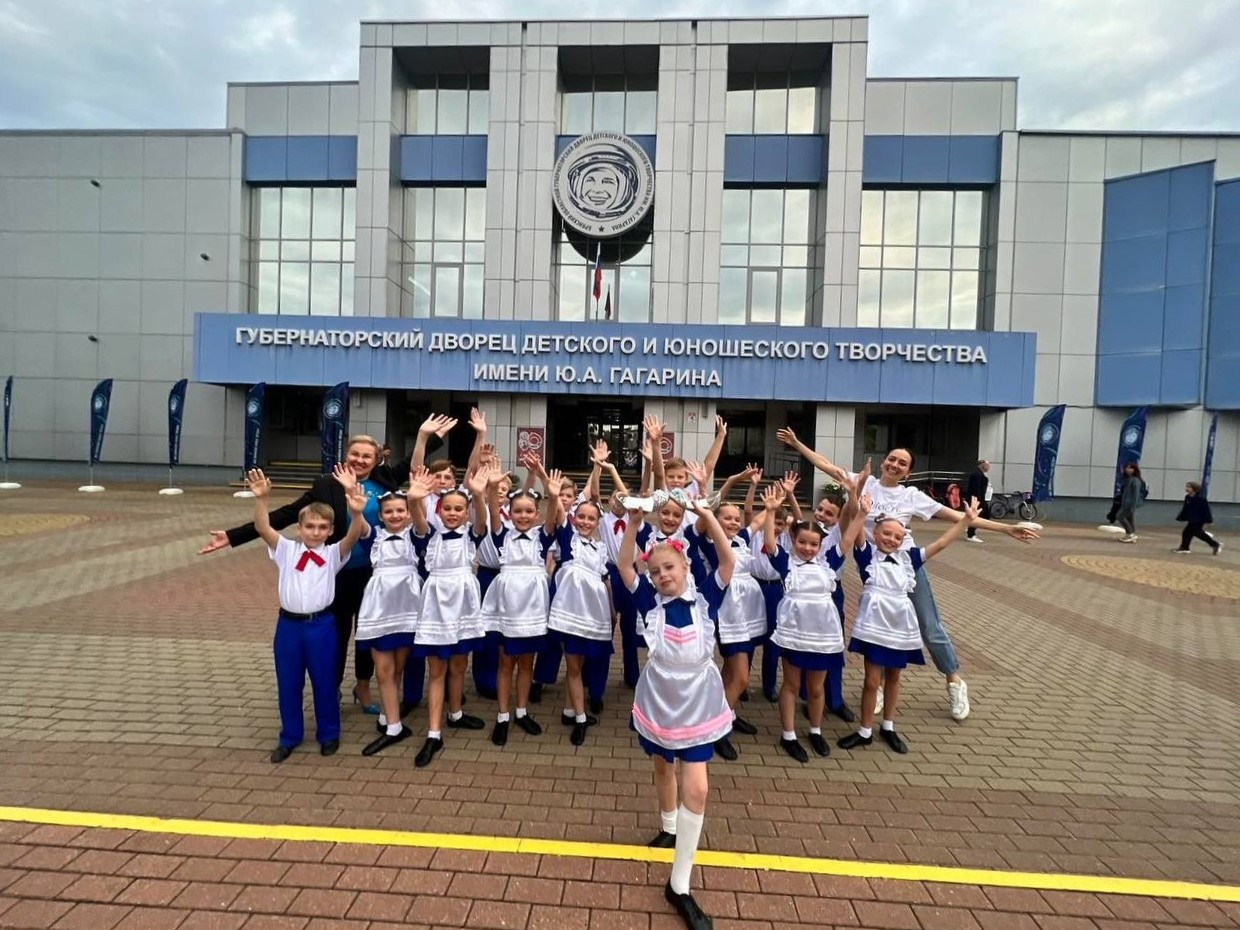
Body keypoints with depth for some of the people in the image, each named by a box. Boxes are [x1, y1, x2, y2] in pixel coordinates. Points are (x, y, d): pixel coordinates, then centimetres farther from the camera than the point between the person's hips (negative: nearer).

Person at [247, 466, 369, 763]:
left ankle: (329, 734, 29)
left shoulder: (334, 553, -3)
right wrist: (261, 499, -27)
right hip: (288, 624, 2)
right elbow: (262, 528, -11)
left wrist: (356, 513, -42)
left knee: (324, 682, 10)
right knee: (287, 684, 15)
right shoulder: (286, 550, 2)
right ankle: (290, 737, 34)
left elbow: (354, 535, -22)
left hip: (320, 624, -2)